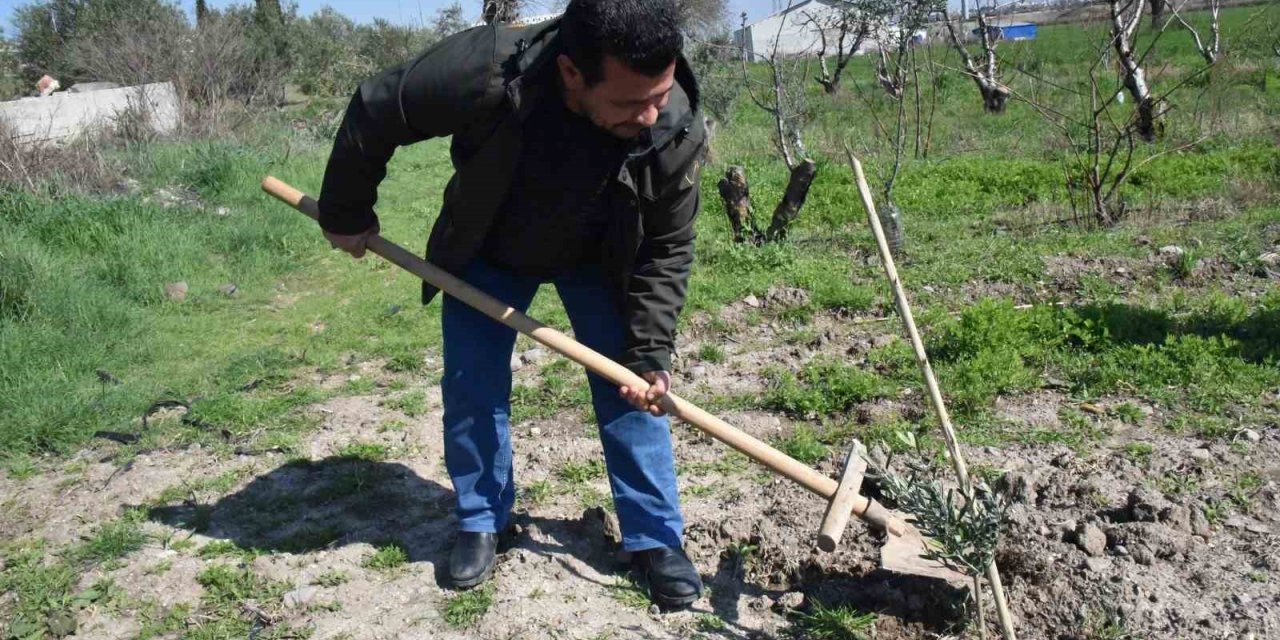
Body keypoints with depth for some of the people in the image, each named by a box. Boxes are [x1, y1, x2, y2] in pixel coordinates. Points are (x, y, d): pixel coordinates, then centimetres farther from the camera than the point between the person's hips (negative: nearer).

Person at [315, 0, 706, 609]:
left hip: (600, 260, 1)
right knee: (471, 390, 3)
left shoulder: (677, 130, -34)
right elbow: (373, 112, -23)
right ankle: (481, 521, 26)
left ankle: (656, 538, 12)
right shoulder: (484, 71, -42)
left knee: (629, 389, -4)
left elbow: (666, 250, -17)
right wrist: (345, 214, -11)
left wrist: (650, 350, -23)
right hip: (488, 254, 0)